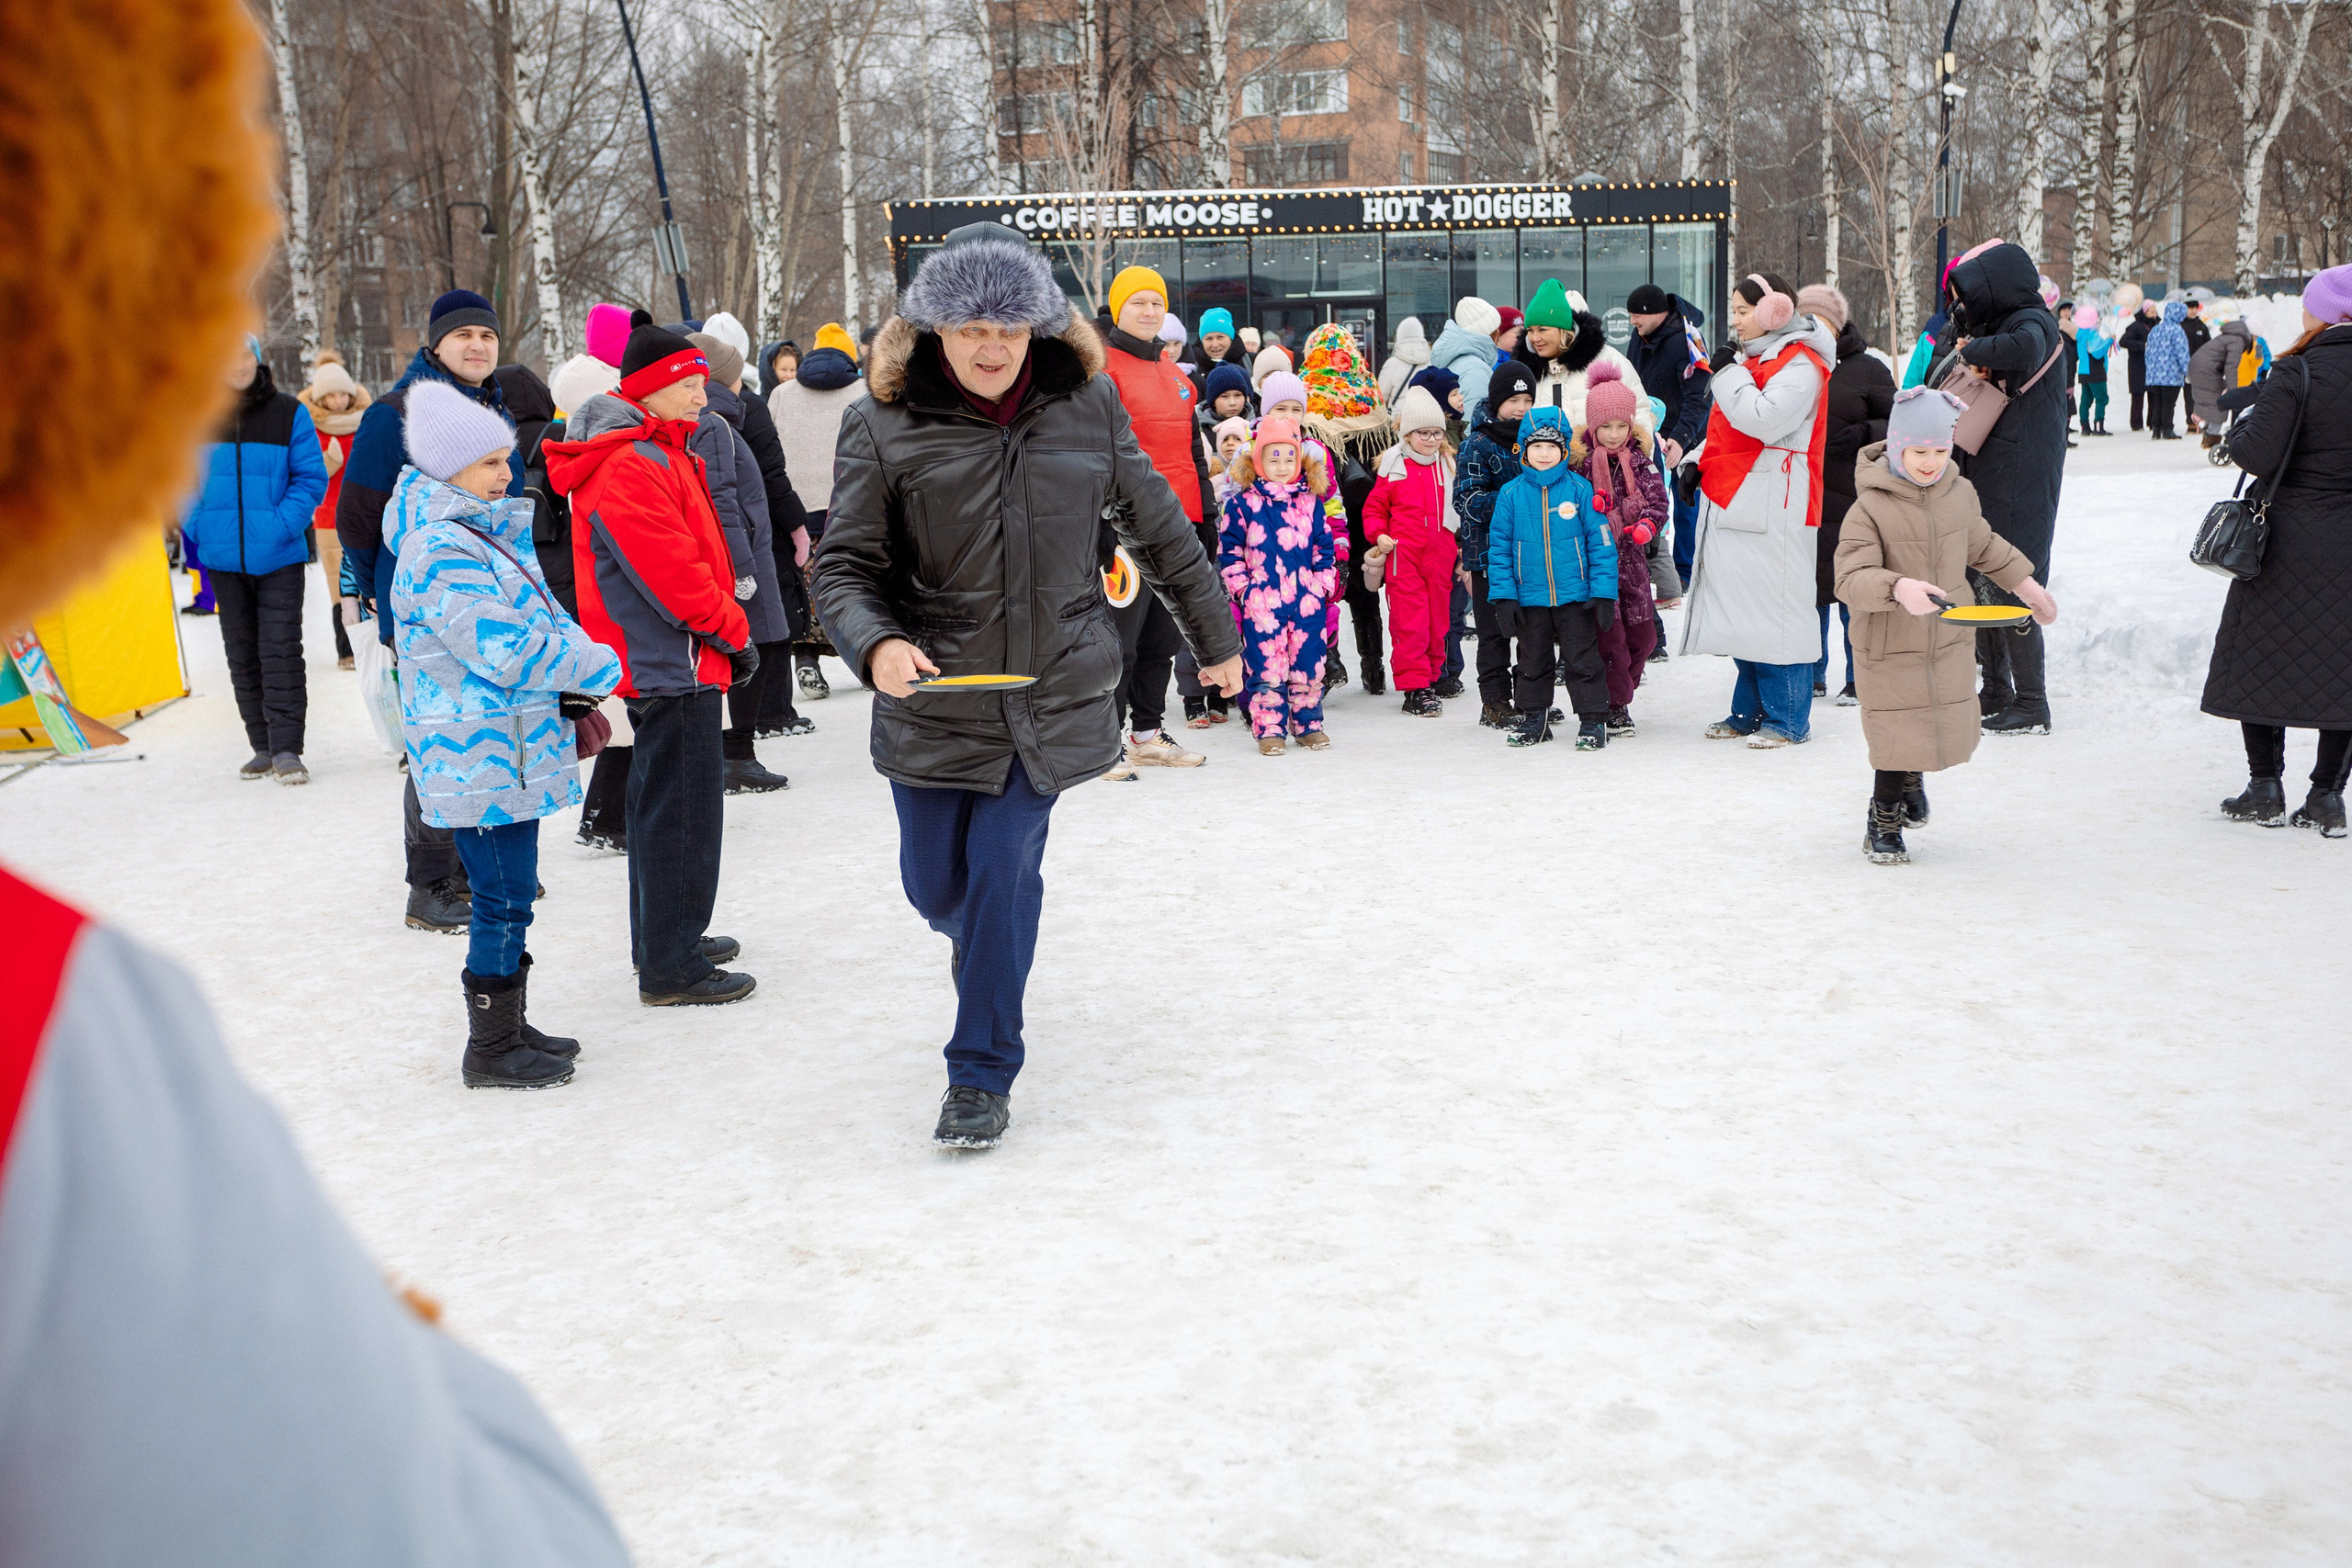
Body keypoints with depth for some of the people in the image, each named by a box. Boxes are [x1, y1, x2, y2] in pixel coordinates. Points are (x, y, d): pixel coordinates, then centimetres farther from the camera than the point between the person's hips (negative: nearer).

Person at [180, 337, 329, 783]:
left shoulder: (289, 414, -1)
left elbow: (311, 477, -2)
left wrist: (282, 525, -15)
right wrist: (196, 527, -3)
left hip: (279, 557, -3)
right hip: (223, 557, 3)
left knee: (280, 650, -9)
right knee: (242, 654, 8)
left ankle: (286, 750, -6)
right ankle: (263, 748, 17)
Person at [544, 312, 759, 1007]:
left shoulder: (657, 454, 16)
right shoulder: (630, 467, -19)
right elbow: (673, 572, -23)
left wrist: (725, 629, 11)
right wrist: (734, 633, -11)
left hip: (661, 661, 11)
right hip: (672, 662, -11)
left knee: (663, 805, 19)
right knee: (682, 811, -5)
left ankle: (667, 939, 32)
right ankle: (671, 968, 2)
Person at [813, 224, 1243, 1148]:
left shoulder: (1087, 405, -1)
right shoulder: (885, 423, -7)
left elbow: (1158, 530, 10)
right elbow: (843, 567, -5)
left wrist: (1213, 638, 18)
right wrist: (876, 645, -26)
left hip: (1056, 695, 0)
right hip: (933, 701, 1)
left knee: (1004, 876, -6)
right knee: (936, 884, 11)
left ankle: (982, 1074, 11)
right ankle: (978, 940, 49)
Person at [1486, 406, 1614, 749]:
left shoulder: (1579, 489, -5)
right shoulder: (1511, 494, -1)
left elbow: (1601, 541, -3)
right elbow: (1499, 547, 3)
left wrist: (1603, 592, -7)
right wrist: (1503, 596, -2)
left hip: (1575, 596, -2)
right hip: (1529, 597, 2)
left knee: (1582, 661, 2)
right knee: (1533, 662, 15)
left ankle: (1593, 720, 12)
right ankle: (1534, 719, 29)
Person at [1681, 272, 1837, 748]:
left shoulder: (1800, 365, -10)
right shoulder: (1752, 360, 19)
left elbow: (1762, 420, -24)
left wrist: (1728, 373, -14)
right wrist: (1699, 465, 15)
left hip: (1774, 509, -9)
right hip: (1734, 503, 9)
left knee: (1774, 609, -8)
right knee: (1742, 611, 12)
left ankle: (1787, 720, -2)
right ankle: (1749, 712, 21)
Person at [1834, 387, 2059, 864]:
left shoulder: (1960, 494, 3)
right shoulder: (1870, 507, -17)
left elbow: (1983, 547, 22)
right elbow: (1851, 579, -26)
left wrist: (2026, 585, 27)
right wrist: (1898, 588, -42)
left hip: (1949, 644, 6)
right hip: (1889, 648, -5)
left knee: (1949, 730, 12)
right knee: (1897, 736, -1)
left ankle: (1912, 774, 46)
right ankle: (1882, 825, 20)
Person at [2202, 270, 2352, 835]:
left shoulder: (2297, 374, -13)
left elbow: (2257, 456, -18)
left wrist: (2237, 429, 2)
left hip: (2294, 540, -3)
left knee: (2263, 657, 10)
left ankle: (2265, 786, 10)